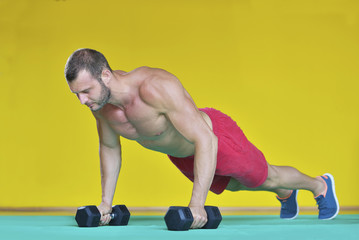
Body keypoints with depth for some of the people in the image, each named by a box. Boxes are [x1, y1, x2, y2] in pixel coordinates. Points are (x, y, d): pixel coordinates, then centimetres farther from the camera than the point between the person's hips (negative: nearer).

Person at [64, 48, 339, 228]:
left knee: (266, 178, 19)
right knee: (235, 184, 32)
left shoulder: (157, 87, -45)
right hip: (179, 154, 7)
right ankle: (285, 194, 63)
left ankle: (320, 185, 50)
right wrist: (106, 202, -4)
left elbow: (206, 141, -43)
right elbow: (109, 147, -3)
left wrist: (197, 204, -47)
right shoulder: (99, 99, -23)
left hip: (215, 137, -7)